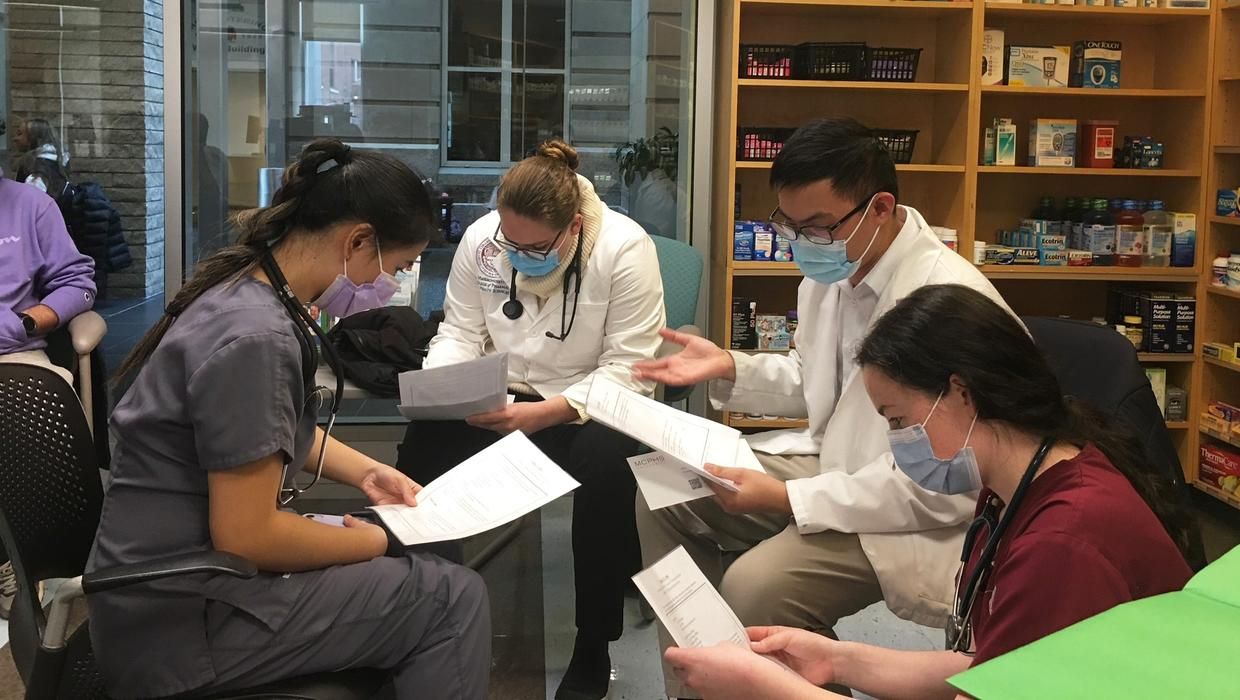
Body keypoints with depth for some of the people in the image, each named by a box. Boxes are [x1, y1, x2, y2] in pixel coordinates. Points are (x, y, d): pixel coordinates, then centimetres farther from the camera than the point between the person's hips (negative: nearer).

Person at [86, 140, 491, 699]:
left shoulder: (245, 288, 5)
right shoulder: (256, 338, -26)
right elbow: (247, 536, -25)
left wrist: (366, 472, 11)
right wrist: (375, 543, -11)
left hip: (179, 573, 10)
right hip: (183, 620, -10)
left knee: (421, 574, 14)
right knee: (452, 599, -8)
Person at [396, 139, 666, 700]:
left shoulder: (626, 249, -19)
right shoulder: (481, 238, -6)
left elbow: (629, 369, -20)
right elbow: (459, 333, 1)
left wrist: (544, 414, -32)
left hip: (591, 407, -3)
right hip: (499, 401, 4)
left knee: (604, 462, -35)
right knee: (425, 441, -24)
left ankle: (592, 653, -17)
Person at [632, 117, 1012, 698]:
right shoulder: (829, 269, 0)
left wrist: (789, 499, -27)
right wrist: (730, 368, 1)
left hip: (921, 513, -9)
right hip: (833, 461, 9)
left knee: (755, 587, -29)